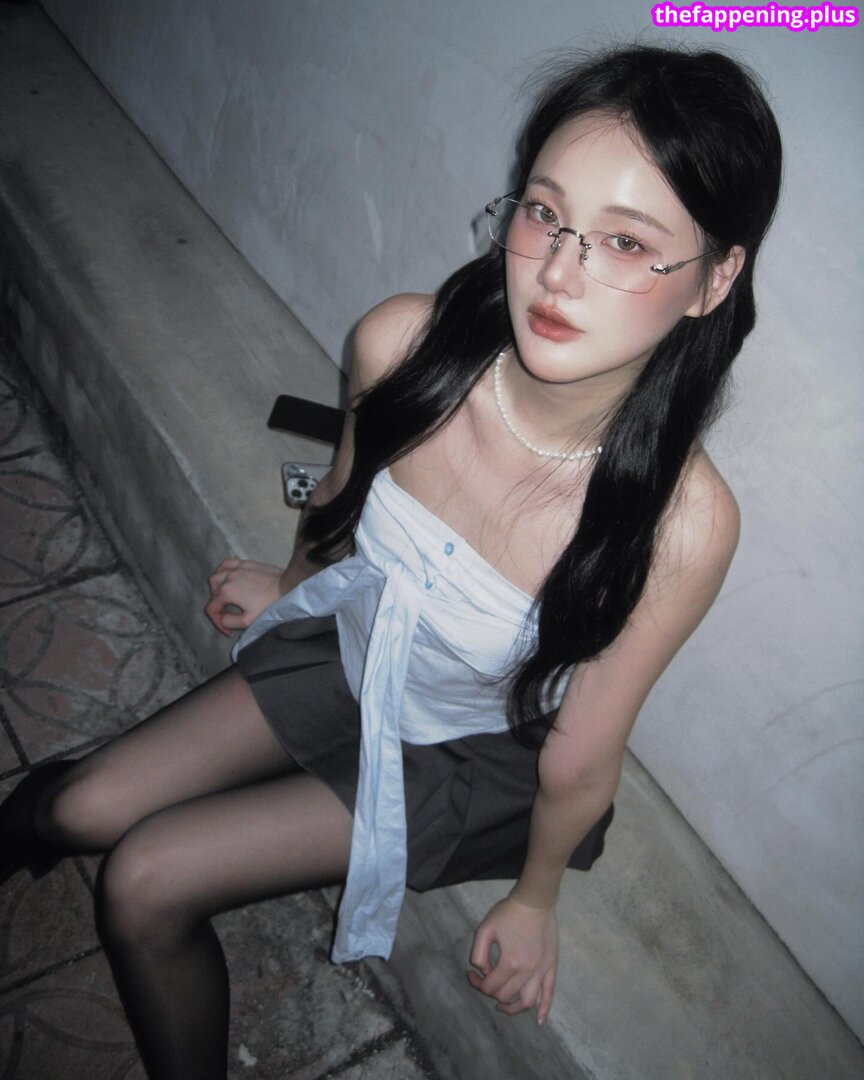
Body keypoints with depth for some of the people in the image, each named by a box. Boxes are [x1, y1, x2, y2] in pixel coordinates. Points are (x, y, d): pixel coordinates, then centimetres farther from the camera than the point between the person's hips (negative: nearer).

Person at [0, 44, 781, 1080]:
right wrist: (291, 585, 19)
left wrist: (533, 901, -2)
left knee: (145, 883, -6)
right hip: (348, 642, 4)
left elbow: (579, 761, -20)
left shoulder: (679, 521, -37)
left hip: (472, 755, -3)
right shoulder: (402, 344, -25)